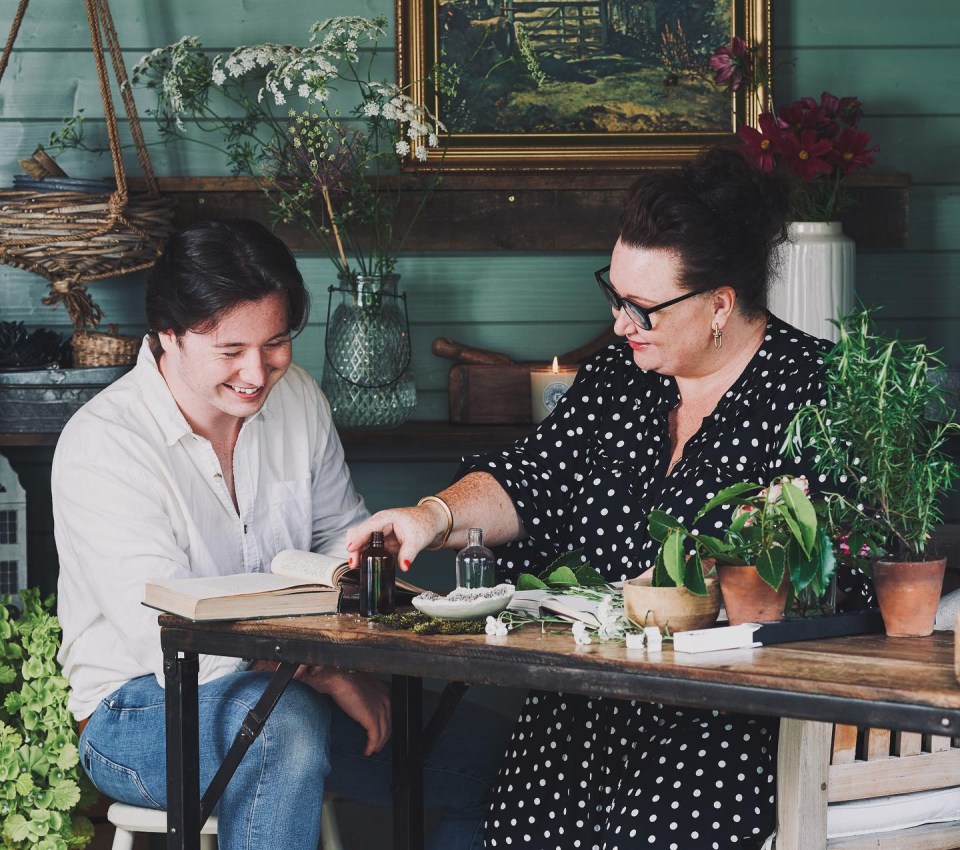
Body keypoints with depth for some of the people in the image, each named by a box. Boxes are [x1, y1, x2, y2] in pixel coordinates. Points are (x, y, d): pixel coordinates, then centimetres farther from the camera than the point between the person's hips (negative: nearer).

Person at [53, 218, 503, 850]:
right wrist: (330, 677, -28)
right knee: (287, 726, -38)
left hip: (291, 686, 7)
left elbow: (344, 536, 15)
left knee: (473, 759, -11)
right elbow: (170, 638, -25)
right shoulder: (100, 447, -19)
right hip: (137, 710, -6)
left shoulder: (299, 399, 3)